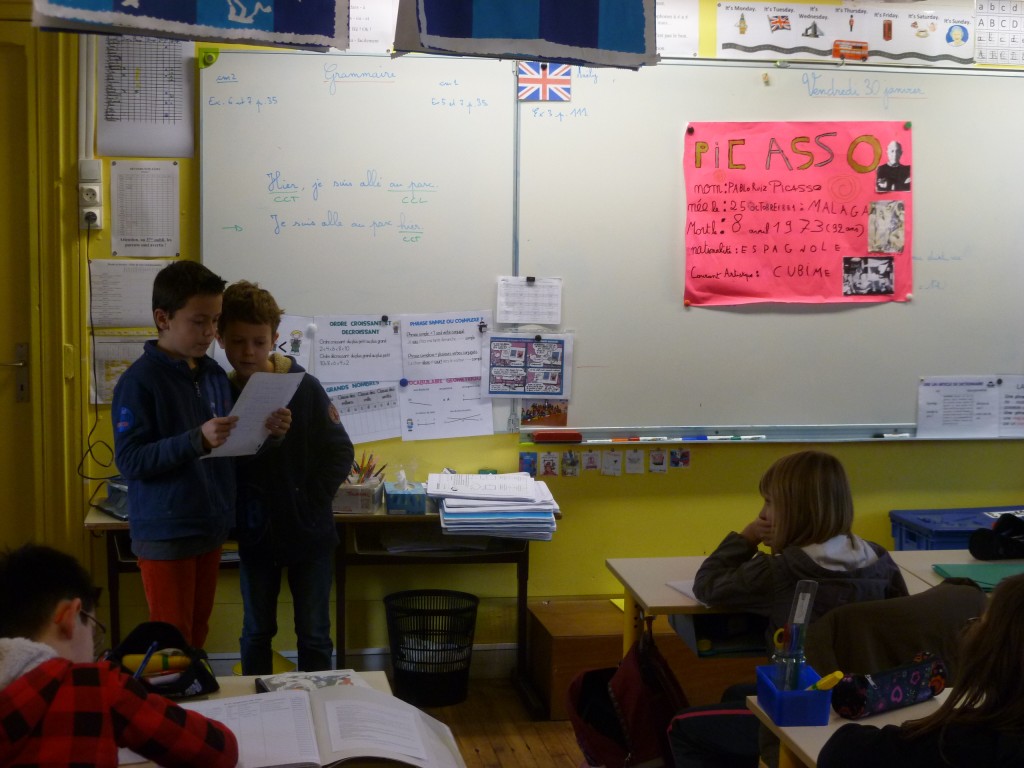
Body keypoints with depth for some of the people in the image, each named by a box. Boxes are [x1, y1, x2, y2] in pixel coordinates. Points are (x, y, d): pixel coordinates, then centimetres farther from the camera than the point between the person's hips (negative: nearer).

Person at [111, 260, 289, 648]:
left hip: (210, 529, 7)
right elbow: (129, 460, -20)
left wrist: (263, 432, -4)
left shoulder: (215, 375, 6)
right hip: (165, 535, -7)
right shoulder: (139, 381, -15)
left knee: (197, 636, 18)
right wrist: (197, 440, -30)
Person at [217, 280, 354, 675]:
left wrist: (312, 503, -11)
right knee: (256, 634, 14)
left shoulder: (304, 387, -8)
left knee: (314, 636, 6)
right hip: (254, 535, 2)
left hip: (309, 534, -2)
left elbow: (340, 453, -5)